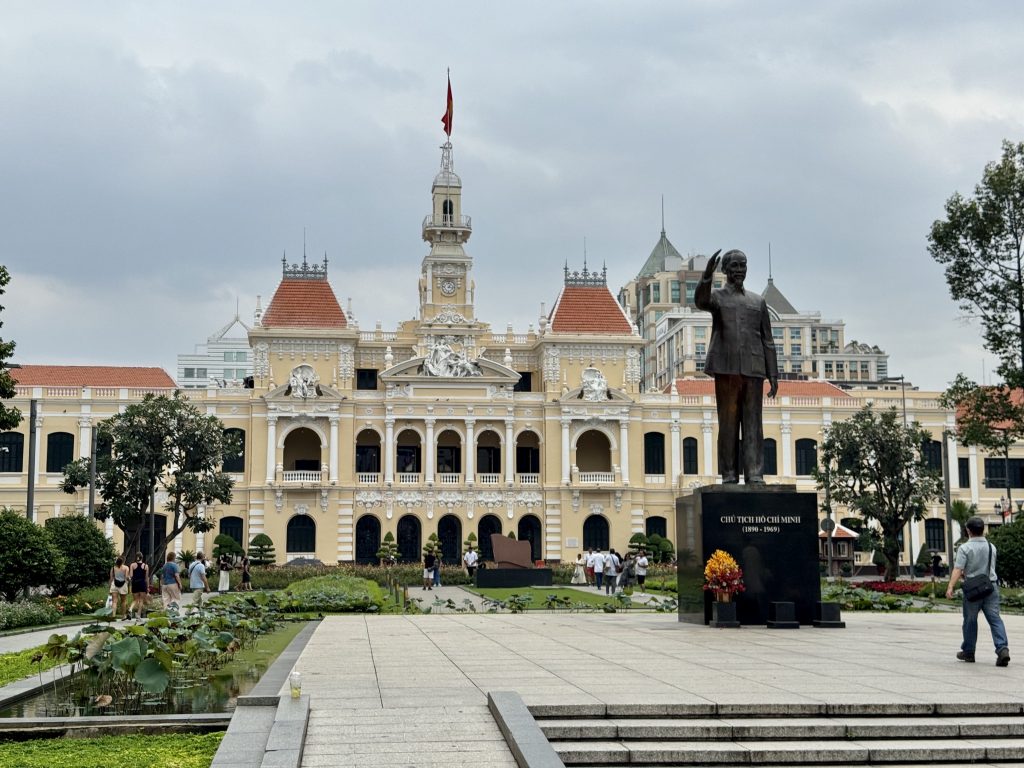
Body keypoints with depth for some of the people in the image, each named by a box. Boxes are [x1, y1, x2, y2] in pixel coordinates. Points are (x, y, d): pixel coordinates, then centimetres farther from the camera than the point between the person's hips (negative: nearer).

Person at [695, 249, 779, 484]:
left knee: (753, 423, -3)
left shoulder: (757, 301, 18)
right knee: (728, 423, -2)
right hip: (726, 368, -2)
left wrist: (773, 375, 8)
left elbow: (767, 341, 16)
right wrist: (707, 275, -35)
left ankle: (755, 475, -7)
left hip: (753, 370, 2)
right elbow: (700, 301, -16)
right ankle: (729, 475, -1)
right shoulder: (717, 297, 10)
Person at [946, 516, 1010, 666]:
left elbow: (958, 569, -18)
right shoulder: (991, 547, 11)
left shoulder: (965, 548, -8)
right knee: (995, 618, -2)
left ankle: (968, 652, 21)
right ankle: (1003, 649, -19)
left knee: (970, 620, 10)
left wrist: (950, 587, -23)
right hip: (991, 586, 3)